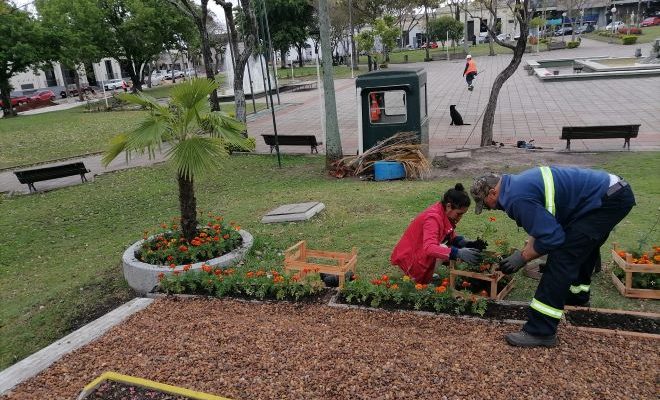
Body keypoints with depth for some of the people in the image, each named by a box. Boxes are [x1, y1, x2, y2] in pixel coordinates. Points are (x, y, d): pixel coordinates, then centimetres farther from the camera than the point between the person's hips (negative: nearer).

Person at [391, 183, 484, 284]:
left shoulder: (444, 211, -5)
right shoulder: (433, 218, -32)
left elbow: (451, 235, 5)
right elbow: (429, 248, -46)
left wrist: (463, 242, -17)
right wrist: (458, 253, -55)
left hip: (422, 252, 9)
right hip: (408, 256, -9)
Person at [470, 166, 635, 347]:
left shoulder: (516, 198, -21)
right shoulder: (519, 183, 11)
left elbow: (552, 237, -21)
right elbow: (544, 226, 19)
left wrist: (523, 257, -8)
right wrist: (524, 251, 15)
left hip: (609, 201, -11)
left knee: (562, 257, -12)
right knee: (583, 248, 30)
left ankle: (540, 332, -9)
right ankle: (578, 294, 54)